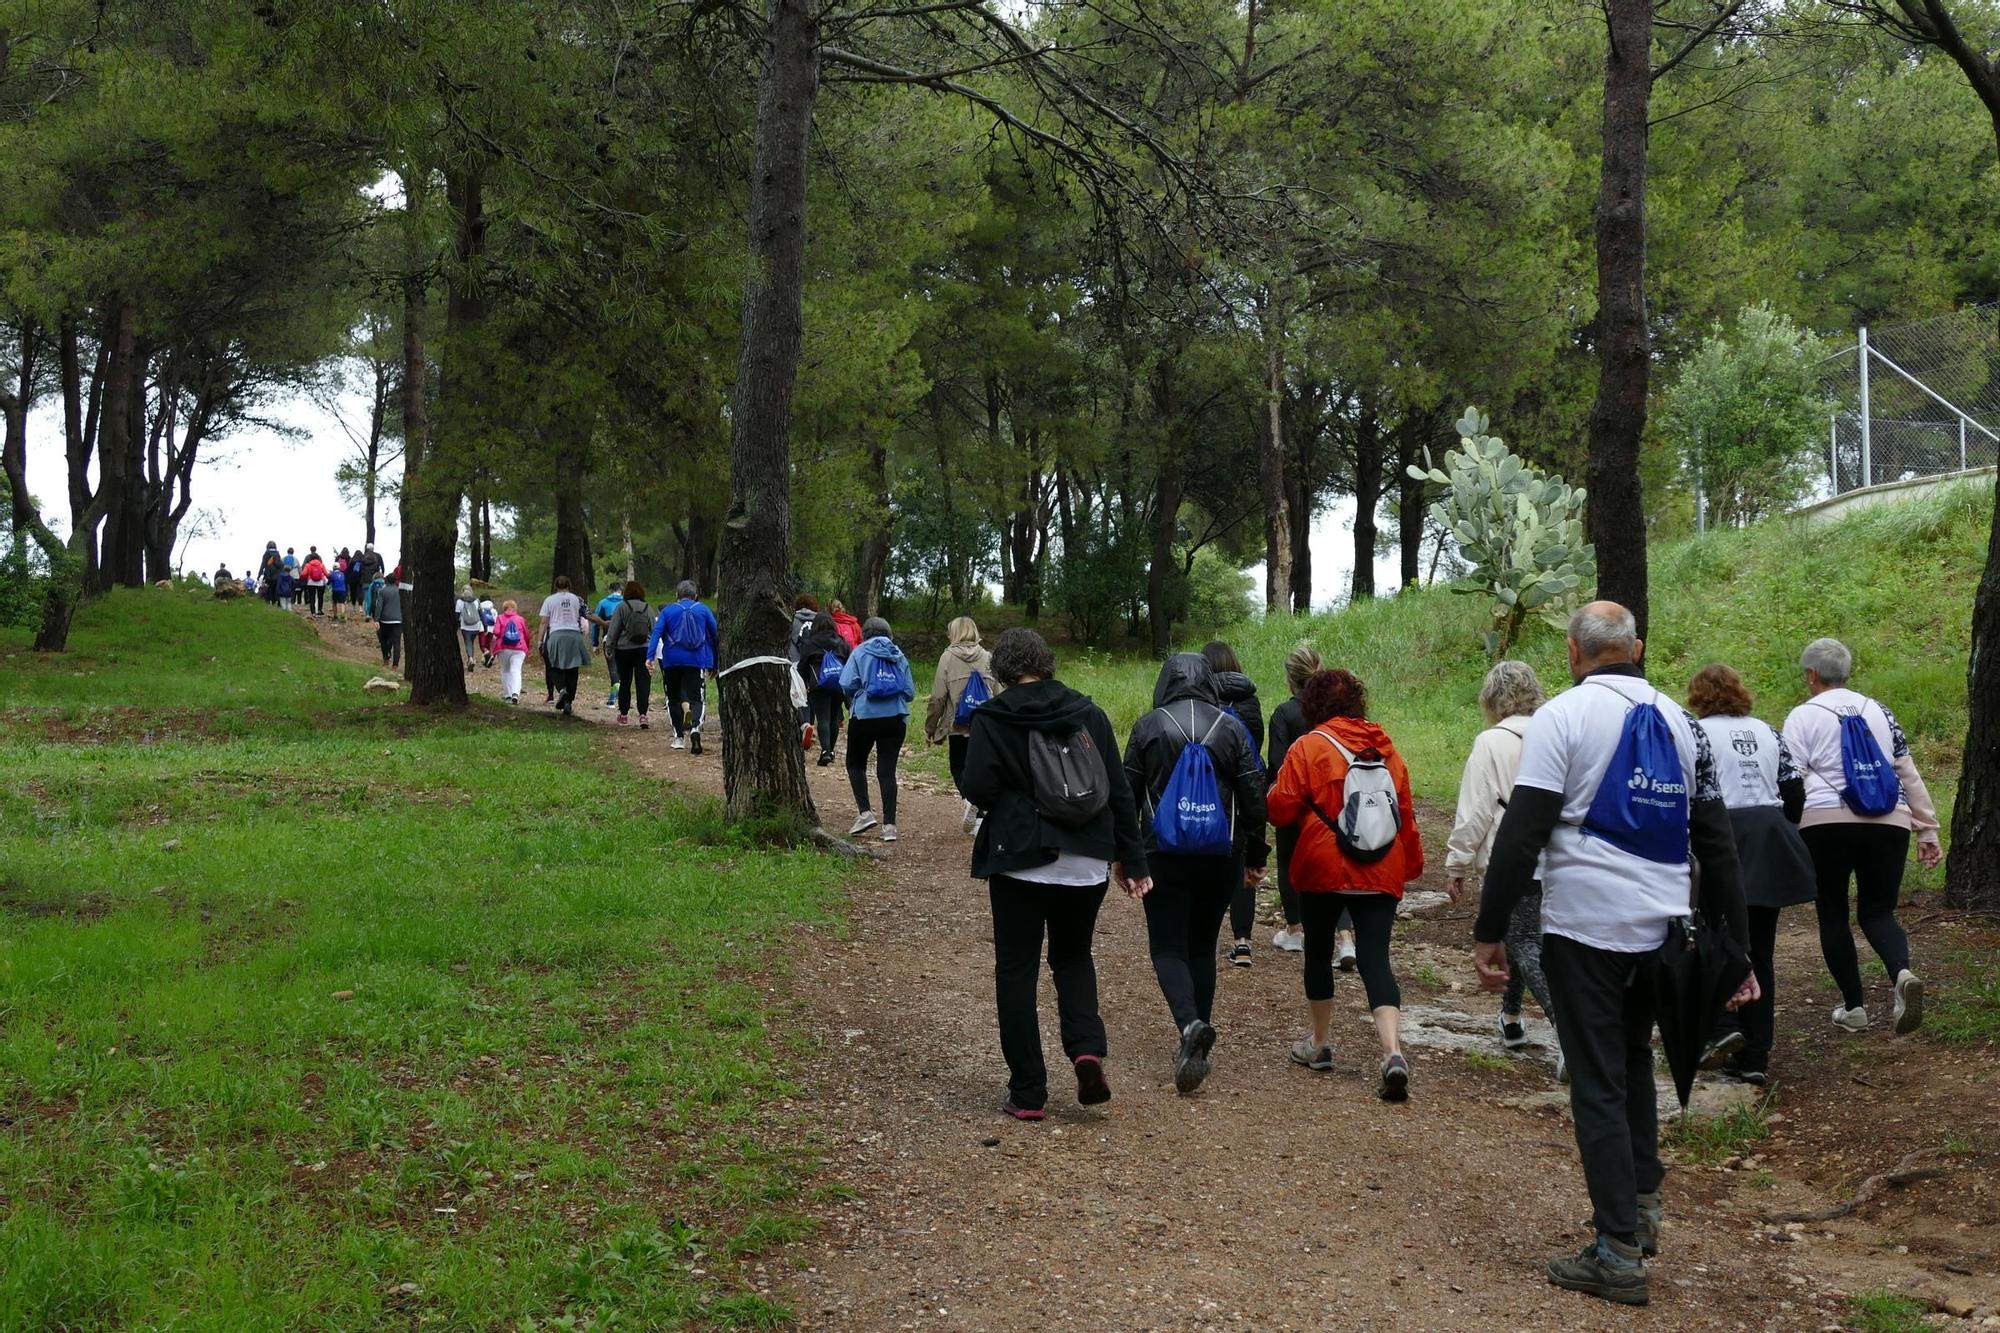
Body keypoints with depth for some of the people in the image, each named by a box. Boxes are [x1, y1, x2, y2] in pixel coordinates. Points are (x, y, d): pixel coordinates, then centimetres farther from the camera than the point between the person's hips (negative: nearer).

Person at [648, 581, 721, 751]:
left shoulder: (667, 611, 6)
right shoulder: (703, 610, 7)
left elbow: (656, 633, -6)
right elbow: (716, 634, 10)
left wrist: (650, 656, -13)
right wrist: (715, 662, 21)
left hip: (672, 660, 0)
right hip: (696, 660, 0)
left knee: (674, 698, 15)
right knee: (694, 697, -4)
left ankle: (679, 736, 13)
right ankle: (695, 727, -33)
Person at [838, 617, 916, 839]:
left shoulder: (860, 653, 0)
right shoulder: (899, 656, 10)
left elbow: (846, 684, -9)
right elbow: (910, 692, 7)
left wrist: (854, 701, 11)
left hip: (865, 715, -3)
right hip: (896, 718, 3)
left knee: (855, 764, 15)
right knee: (887, 770, 6)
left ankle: (864, 812, 1)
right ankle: (889, 824, 0)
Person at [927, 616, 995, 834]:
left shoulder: (948, 657, -5)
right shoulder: (987, 658, 1)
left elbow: (938, 696, -6)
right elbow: (996, 694, 1)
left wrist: (930, 728, 2)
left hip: (958, 725, -2)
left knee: (959, 767, 12)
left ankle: (970, 798, -16)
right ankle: (980, 817, 9)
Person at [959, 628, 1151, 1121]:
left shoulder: (992, 719, -7)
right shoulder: (1088, 714, 5)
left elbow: (977, 790, -15)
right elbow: (1120, 792, 5)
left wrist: (1011, 796, 9)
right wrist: (1131, 859, 10)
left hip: (1020, 860, -3)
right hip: (1086, 863, 4)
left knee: (1016, 970, 7)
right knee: (1073, 956, 22)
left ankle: (1027, 1093, 7)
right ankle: (1087, 1049, -2)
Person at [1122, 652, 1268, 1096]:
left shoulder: (1147, 727, -2)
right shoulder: (1232, 728, 2)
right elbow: (1254, 798, 2)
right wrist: (1255, 856, 11)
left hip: (1164, 856, -2)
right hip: (1221, 857, 2)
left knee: (1168, 947, 1)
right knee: (1202, 946, 15)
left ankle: (1190, 1024, -24)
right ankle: (1197, 1043, 16)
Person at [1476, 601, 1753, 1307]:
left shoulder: (1563, 715, -7)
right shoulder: (1680, 723, 9)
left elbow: (1521, 833, -14)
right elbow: (1717, 843, 10)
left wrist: (1488, 932, -9)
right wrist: (1735, 947, 15)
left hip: (1585, 925, -5)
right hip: (1662, 925, 5)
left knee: (1598, 1081, 1)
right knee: (1633, 1060, 26)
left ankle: (1619, 1252, 1)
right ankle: (1643, 1202, 23)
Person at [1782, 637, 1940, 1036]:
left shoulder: (1803, 716, 2)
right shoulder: (1879, 712, 16)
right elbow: (1909, 775, 16)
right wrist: (1927, 829, 20)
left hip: (1826, 824, -3)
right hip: (1888, 823, 4)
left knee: (1833, 913, 10)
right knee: (1878, 911, 10)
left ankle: (1853, 1008, 11)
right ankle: (1902, 973, -20)